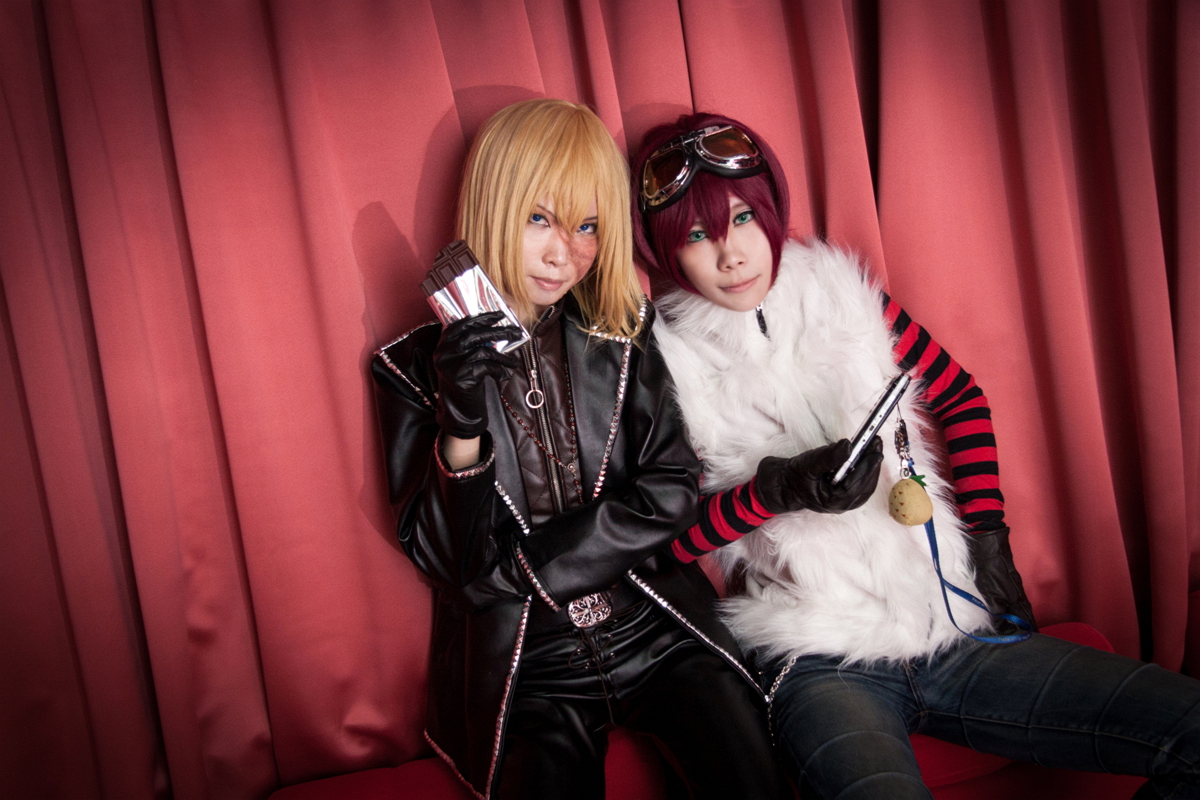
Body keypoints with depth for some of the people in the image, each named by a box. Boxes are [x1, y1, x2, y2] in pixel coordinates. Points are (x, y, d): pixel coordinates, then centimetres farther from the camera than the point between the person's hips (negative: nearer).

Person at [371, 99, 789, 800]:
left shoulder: (626, 331, 5)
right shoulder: (416, 365, -1)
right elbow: (444, 557, -4)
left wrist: (522, 564, -9)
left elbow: (672, 494, -1)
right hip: (526, 669, -1)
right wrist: (462, 423, -21)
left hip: (656, 629, 1)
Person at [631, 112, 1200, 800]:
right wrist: (777, 488, -18)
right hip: (819, 660, -4)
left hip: (952, 617, 5)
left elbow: (960, 396, 17)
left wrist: (987, 536, 10)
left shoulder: (841, 294, 5)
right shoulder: (664, 363, -4)